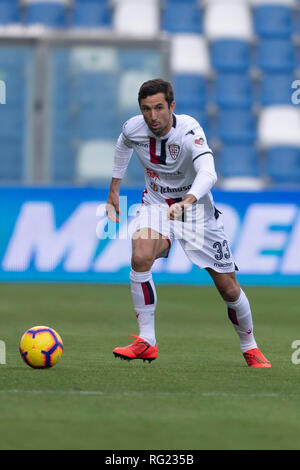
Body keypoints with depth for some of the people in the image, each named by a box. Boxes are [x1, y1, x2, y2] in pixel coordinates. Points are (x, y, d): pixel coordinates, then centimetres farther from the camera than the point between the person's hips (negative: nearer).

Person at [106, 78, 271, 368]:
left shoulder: (189, 130, -28)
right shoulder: (134, 128, -14)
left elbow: (208, 173, -44)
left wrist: (187, 201, -62)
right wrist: (114, 190, 15)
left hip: (195, 207, -2)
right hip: (156, 204, 2)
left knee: (228, 288, -1)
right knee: (140, 257, -29)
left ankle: (250, 348, 26)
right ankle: (146, 342, -19)